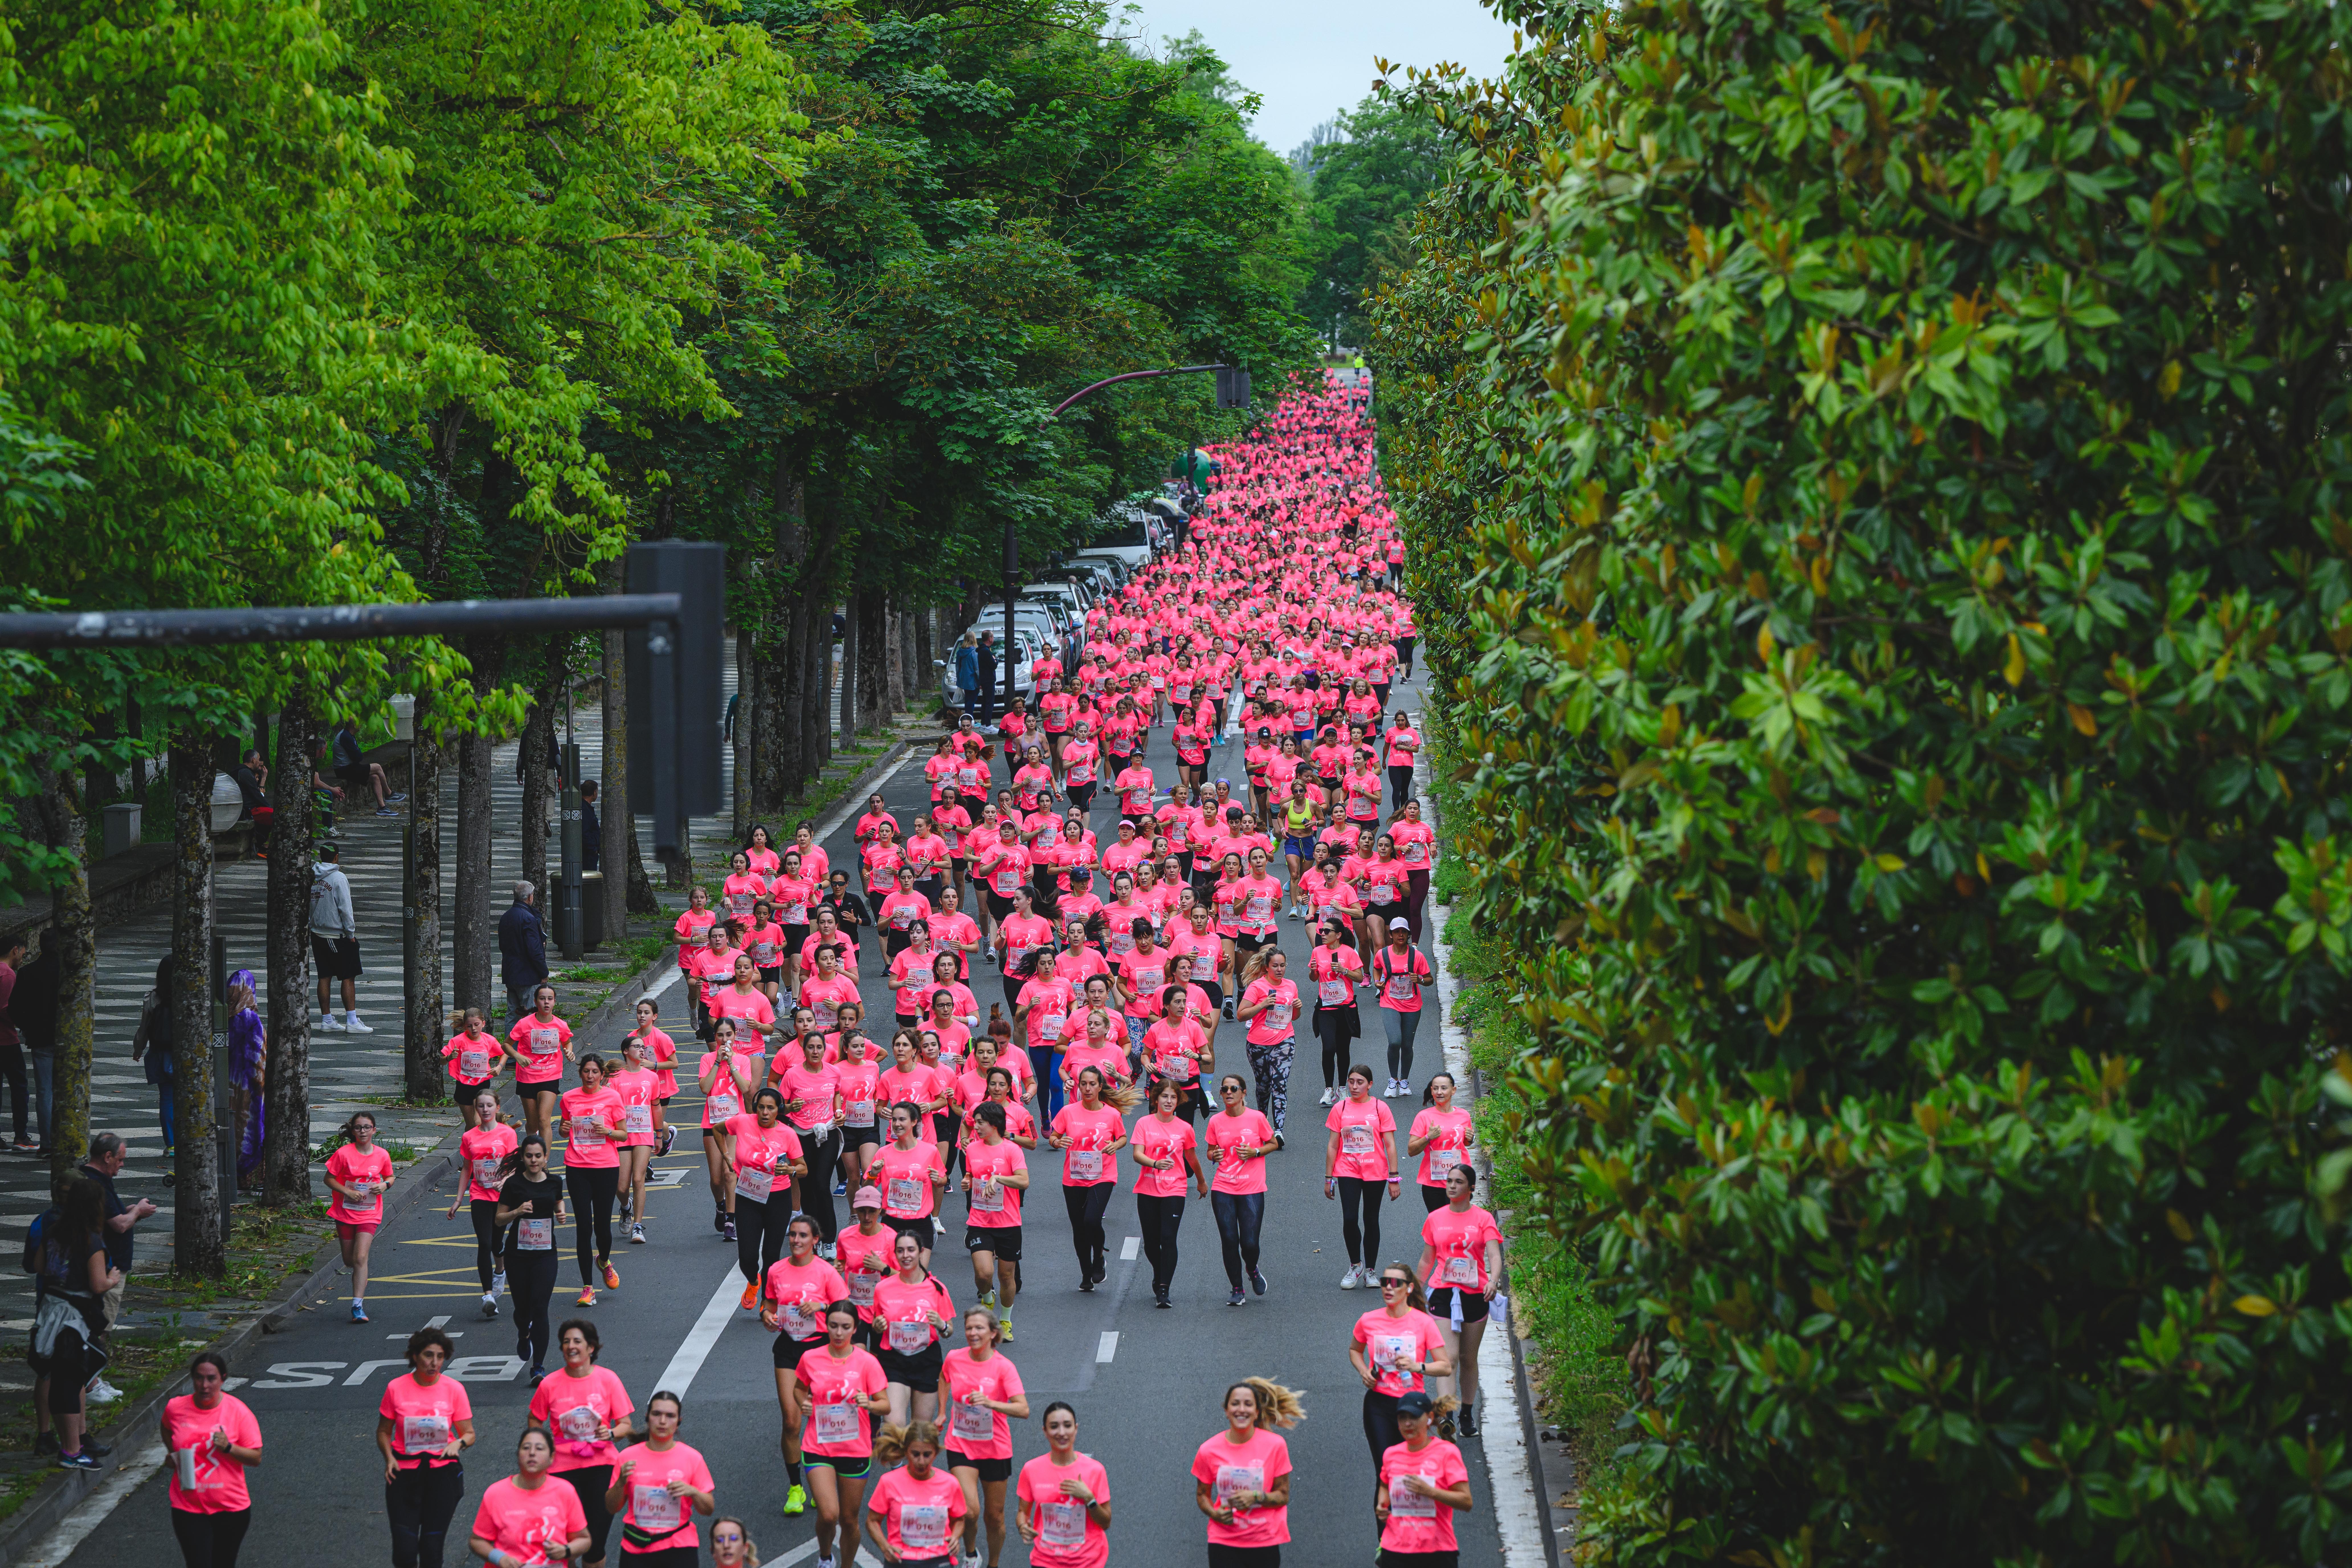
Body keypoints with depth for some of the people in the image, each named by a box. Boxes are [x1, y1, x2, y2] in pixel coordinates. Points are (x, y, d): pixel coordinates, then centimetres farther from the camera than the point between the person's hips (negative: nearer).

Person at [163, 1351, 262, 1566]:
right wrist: (172, 1453, 5)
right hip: (189, 1507, 0)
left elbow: (256, 1458, -8)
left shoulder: (238, 1411, -9)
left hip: (231, 1508, 0)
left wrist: (229, 1448, -24)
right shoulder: (175, 1408, -4)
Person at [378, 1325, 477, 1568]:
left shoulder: (454, 1389, -2)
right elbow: (383, 1432, 7)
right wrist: (389, 1458, -11)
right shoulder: (396, 1388, -3)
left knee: (432, 1548, 3)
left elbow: (469, 1434, 3)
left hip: (442, 1472, 0)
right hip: (405, 1473, 0)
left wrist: (459, 1443, -20)